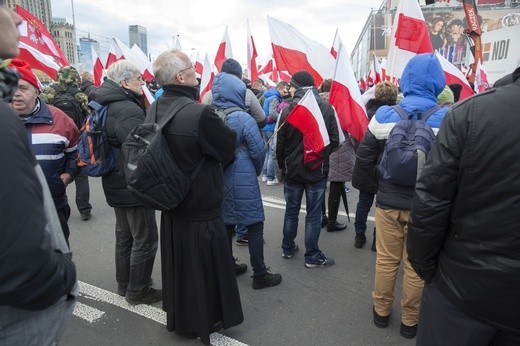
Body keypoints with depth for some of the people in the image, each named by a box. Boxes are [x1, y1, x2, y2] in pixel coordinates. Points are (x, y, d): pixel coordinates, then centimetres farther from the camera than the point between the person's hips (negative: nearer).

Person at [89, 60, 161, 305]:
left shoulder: (108, 106, 10)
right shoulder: (128, 110, -23)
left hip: (117, 183, 11)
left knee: (124, 236, 22)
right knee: (145, 240, 5)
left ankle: (124, 284, 37)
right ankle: (137, 290, 20)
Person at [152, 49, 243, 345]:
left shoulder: (157, 109, -3)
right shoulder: (200, 113, -28)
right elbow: (230, 145, -13)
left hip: (172, 204, 8)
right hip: (202, 208, -7)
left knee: (177, 263, 23)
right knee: (205, 266, 13)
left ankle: (178, 318, 44)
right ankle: (205, 321, 34)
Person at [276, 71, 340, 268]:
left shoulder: (287, 111, -9)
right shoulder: (327, 109, -8)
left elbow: (280, 144, -4)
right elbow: (335, 141, -5)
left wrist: (282, 166, 11)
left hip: (293, 170, 1)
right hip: (317, 171, -1)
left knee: (291, 212, 16)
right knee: (313, 215, 8)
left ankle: (288, 249, 30)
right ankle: (312, 256, 17)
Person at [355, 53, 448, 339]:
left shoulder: (383, 116, -9)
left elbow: (364, 161, -4)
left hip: (388, 202, 1)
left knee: (386, 260, 17)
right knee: (415, 266, 15)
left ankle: (381, 311, 35)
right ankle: (409, 321, 32)